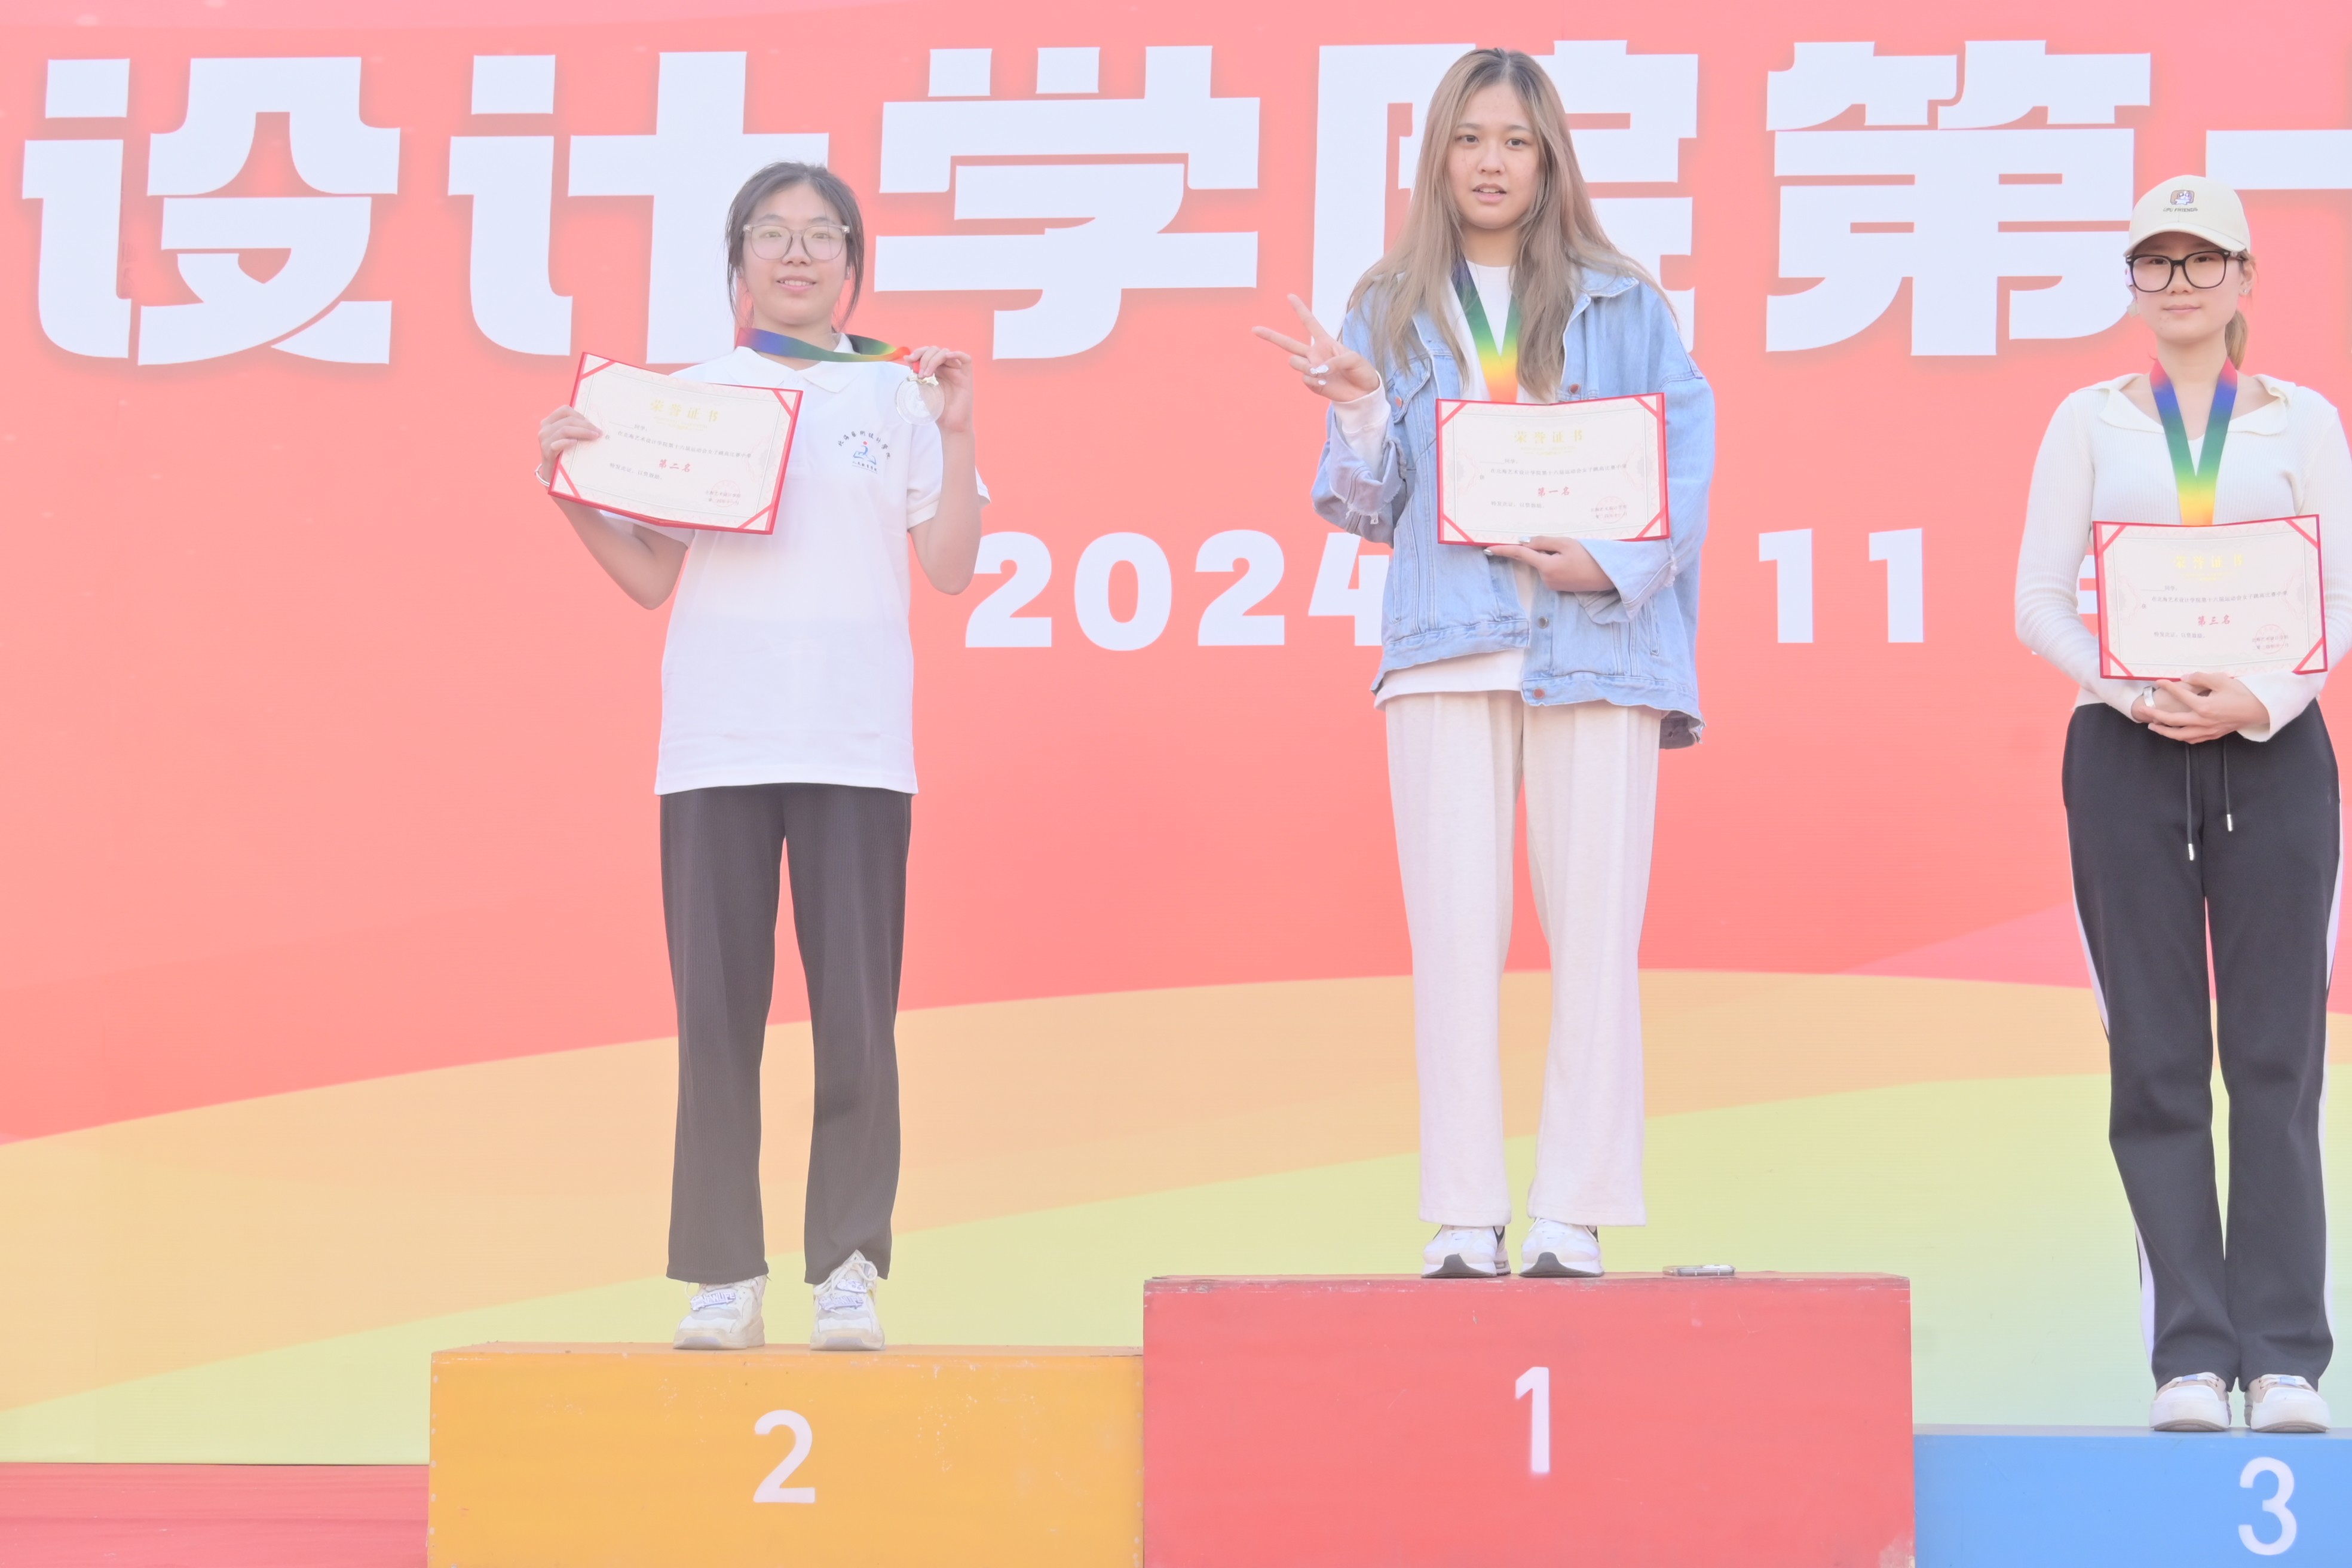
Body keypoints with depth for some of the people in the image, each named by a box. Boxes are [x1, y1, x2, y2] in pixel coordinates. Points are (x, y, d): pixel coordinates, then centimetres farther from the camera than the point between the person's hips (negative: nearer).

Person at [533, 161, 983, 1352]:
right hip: (715, 746, 1)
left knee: (857, 1016, -5)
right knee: (717, 1014, -1)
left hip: (857, 748, -1)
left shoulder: (897, 395, 10)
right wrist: (571, 489, -3)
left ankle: (849, 1269, 2)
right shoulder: (690, 398, 12)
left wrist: (956, 436, -5)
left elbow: (951, 569, 5)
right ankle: (724, 1277, 5)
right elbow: (651, 576, 10)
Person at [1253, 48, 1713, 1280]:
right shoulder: (1389, 312, 14)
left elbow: (1689, 462, 4)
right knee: (1455, 934, -4)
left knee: (1594, 932, -3)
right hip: (1447, 647, 1)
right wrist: (1359, 411, -6)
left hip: (1597, 643, 0)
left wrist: (1614, 562, -12)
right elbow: (1367, 513, 12)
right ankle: (1463, 1226, -1)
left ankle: (1573, 1222, 1)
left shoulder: (1624, 308, 11)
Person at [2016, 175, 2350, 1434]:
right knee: (2156, 1063, -2)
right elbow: (2039, 598, 3)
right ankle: (2191, 1357, 1)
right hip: (2128, 751, 0)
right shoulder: (2089, 422, 10)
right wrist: (2137, 693, -13)